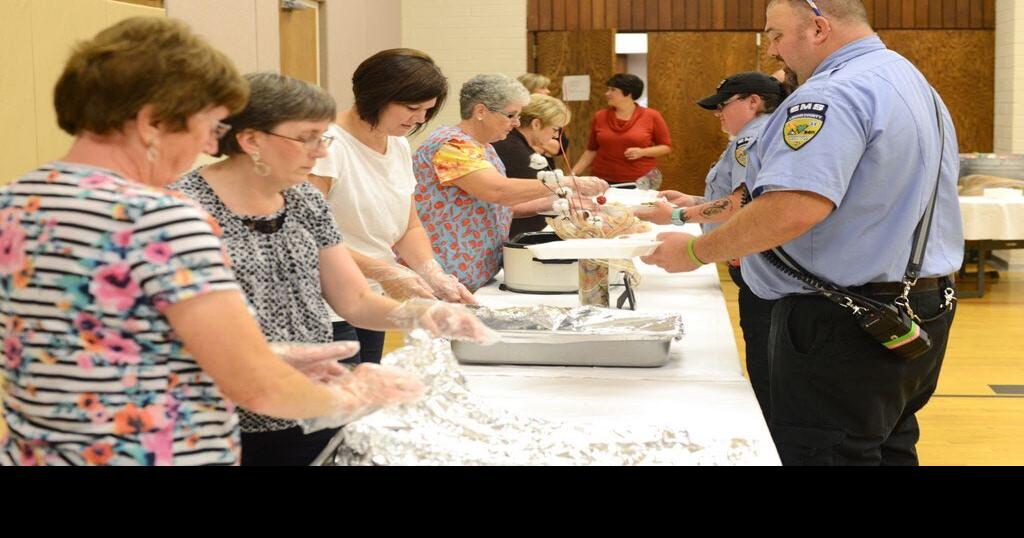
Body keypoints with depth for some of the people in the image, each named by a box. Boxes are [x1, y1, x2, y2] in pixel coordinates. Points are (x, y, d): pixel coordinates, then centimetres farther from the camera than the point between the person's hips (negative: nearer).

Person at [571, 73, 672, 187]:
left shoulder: (651, 116, -2)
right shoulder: (600, 117, 4)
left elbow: (666, 147, 2)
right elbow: (591, 151, 10)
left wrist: (642, 152, -13)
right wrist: (573, 174, 1)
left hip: (641, 181, -2)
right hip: (603, 181, 2)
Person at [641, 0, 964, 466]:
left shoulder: (834, 94, -20)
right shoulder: (914, 83, 14)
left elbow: (794, 209, -31)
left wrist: (696, 251, -19)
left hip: (840, 324, -10)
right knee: (888, 449, 19)